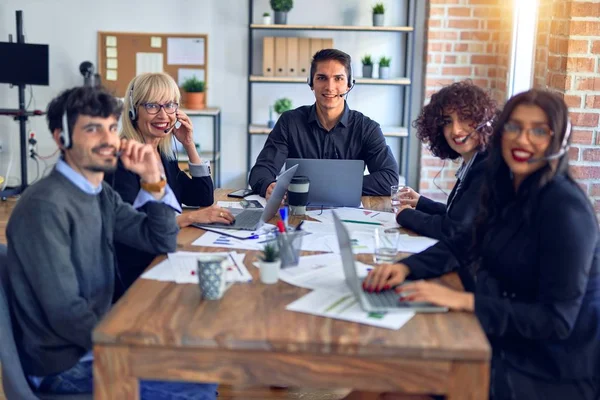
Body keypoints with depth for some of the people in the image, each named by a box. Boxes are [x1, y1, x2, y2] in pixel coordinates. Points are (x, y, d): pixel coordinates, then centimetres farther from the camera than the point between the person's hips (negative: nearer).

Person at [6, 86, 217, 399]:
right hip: (65, 363, -9)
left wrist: (153, 181, -8)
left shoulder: (101, 194, 5)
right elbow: (67, 315, -24)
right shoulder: (45, 206, -23)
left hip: (96, 341, 9)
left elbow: (163, 243, 6)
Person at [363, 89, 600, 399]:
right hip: (511, 345, 7)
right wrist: (407, 267, -11)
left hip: (554, 371, -6)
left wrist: (465, 301, -33)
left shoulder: (565, 208, -23)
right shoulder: (507, 191, 1)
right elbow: (464, 244, 8)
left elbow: (557, 320, -25)